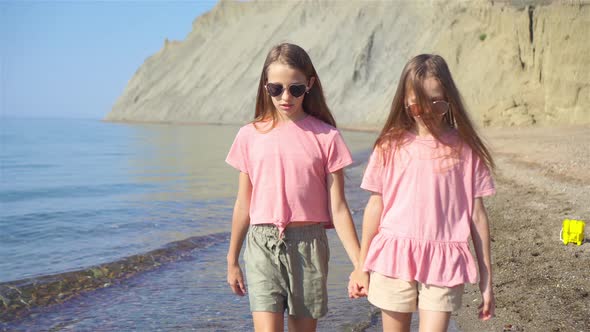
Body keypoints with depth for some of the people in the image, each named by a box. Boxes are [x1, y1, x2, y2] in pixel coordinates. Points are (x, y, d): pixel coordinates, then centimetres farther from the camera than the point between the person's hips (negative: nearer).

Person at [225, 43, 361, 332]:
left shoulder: (325, 136, -3)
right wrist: (232, 261, 13)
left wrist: (359, 264, -6)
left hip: (308, 244, 0)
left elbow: (338, 207, -2)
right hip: (262, 245, 0)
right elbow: (243, 205, 8)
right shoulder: (250, 136, 1)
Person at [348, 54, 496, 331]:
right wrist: (361, 267, 11)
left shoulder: (465, 149, 0)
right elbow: (375, 206, 6)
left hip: (443, 266, -1)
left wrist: (486, 278, 6)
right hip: (393, 259, 1)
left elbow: (477, 214, 3)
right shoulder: (391, 145, 1)